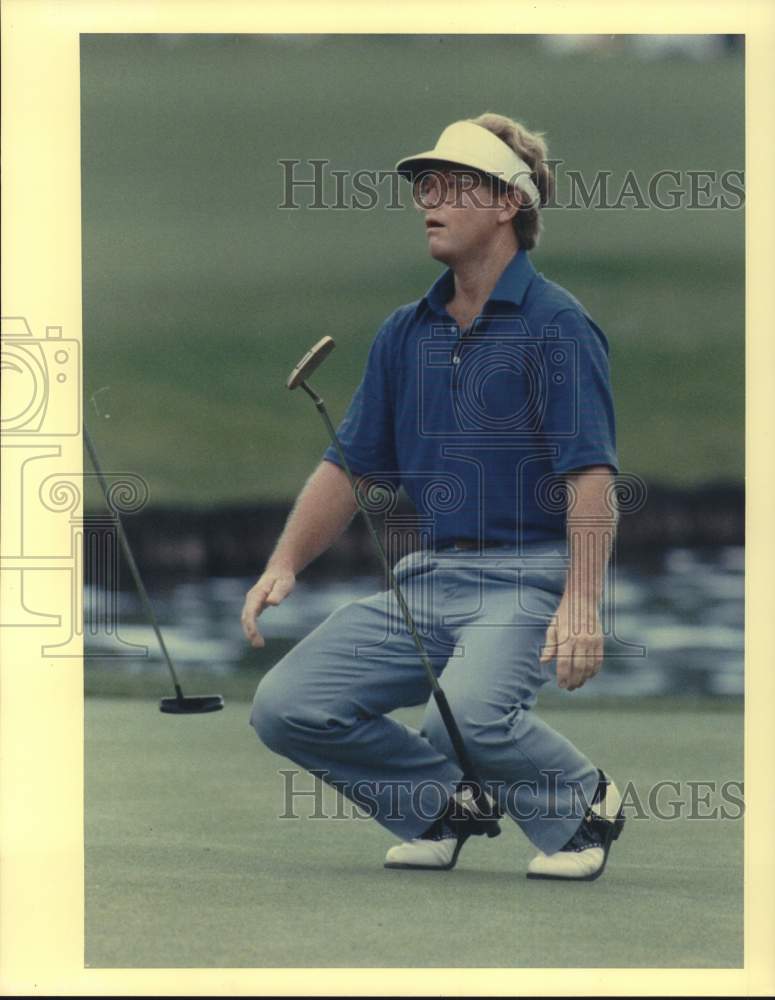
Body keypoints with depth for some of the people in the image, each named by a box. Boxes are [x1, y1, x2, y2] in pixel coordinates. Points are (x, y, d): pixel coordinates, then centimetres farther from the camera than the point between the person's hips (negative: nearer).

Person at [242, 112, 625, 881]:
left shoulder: (557, 325, -7)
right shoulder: (404, 333, 14)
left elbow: (591, 477, -15)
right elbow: (349, 467, 17)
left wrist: (581, 604, -27)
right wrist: (284, 565, 2)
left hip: (525, 579, -7)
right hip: (424, 580, 7)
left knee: (469, 716, -33)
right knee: (286, 708, -9)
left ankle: (581, 803, -1)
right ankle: (440, 806, 13)